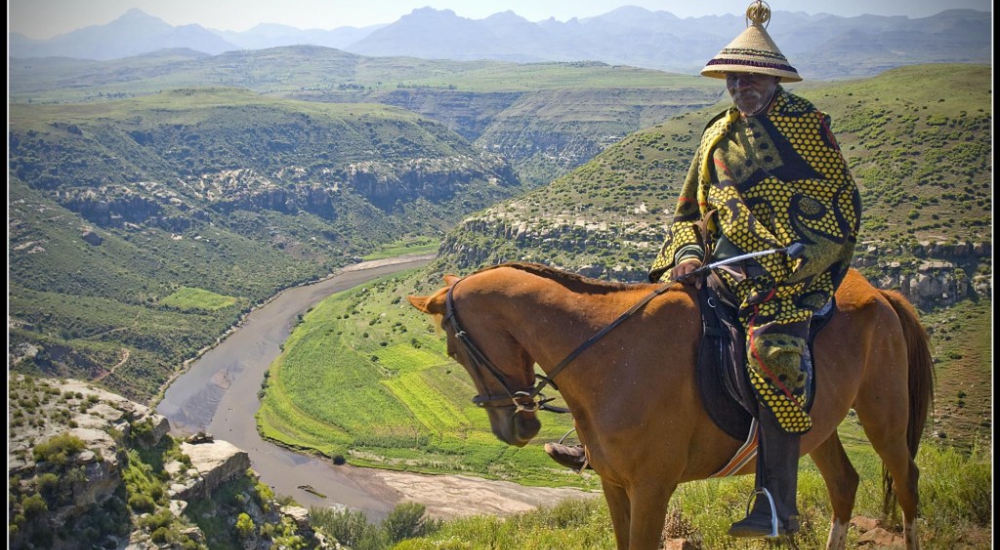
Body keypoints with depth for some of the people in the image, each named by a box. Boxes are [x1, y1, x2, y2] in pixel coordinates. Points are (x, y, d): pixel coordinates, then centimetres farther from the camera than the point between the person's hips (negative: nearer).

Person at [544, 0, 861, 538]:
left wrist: (798, 264, -14)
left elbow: (841, 204, -3)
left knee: (772, 351, -29)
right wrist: (686, 254, 0)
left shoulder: (805, 123, -1)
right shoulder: (718, 135, 15)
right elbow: (690, 211, 21)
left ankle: (777, 503, -23)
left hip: (790, 273, -6)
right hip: (724, 270, 7)